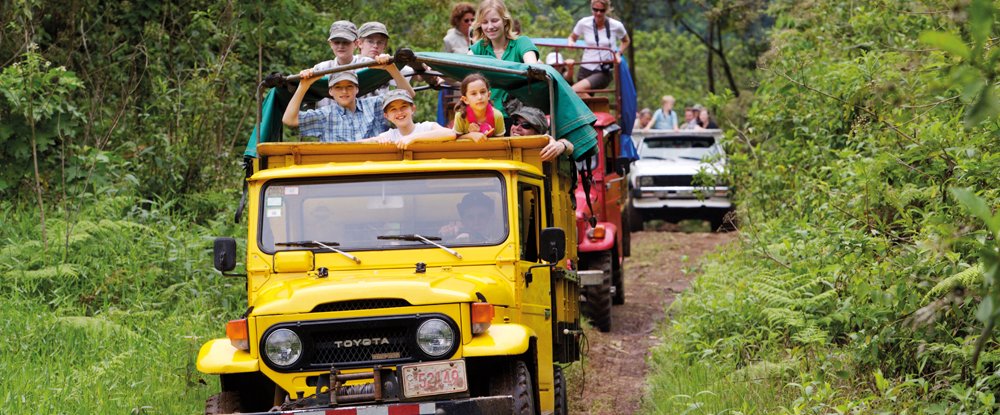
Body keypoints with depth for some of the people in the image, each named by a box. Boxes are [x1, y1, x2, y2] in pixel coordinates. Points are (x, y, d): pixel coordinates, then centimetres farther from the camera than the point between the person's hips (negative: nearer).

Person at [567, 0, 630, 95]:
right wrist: (571, 43, -6)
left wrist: (618, 53, -1)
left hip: (604, 73, -4)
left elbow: (626, 41, 17)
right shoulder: (584, 23, -1)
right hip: (585, 69, 4)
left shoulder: (616, 26, -4)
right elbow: (572, 37, 17)